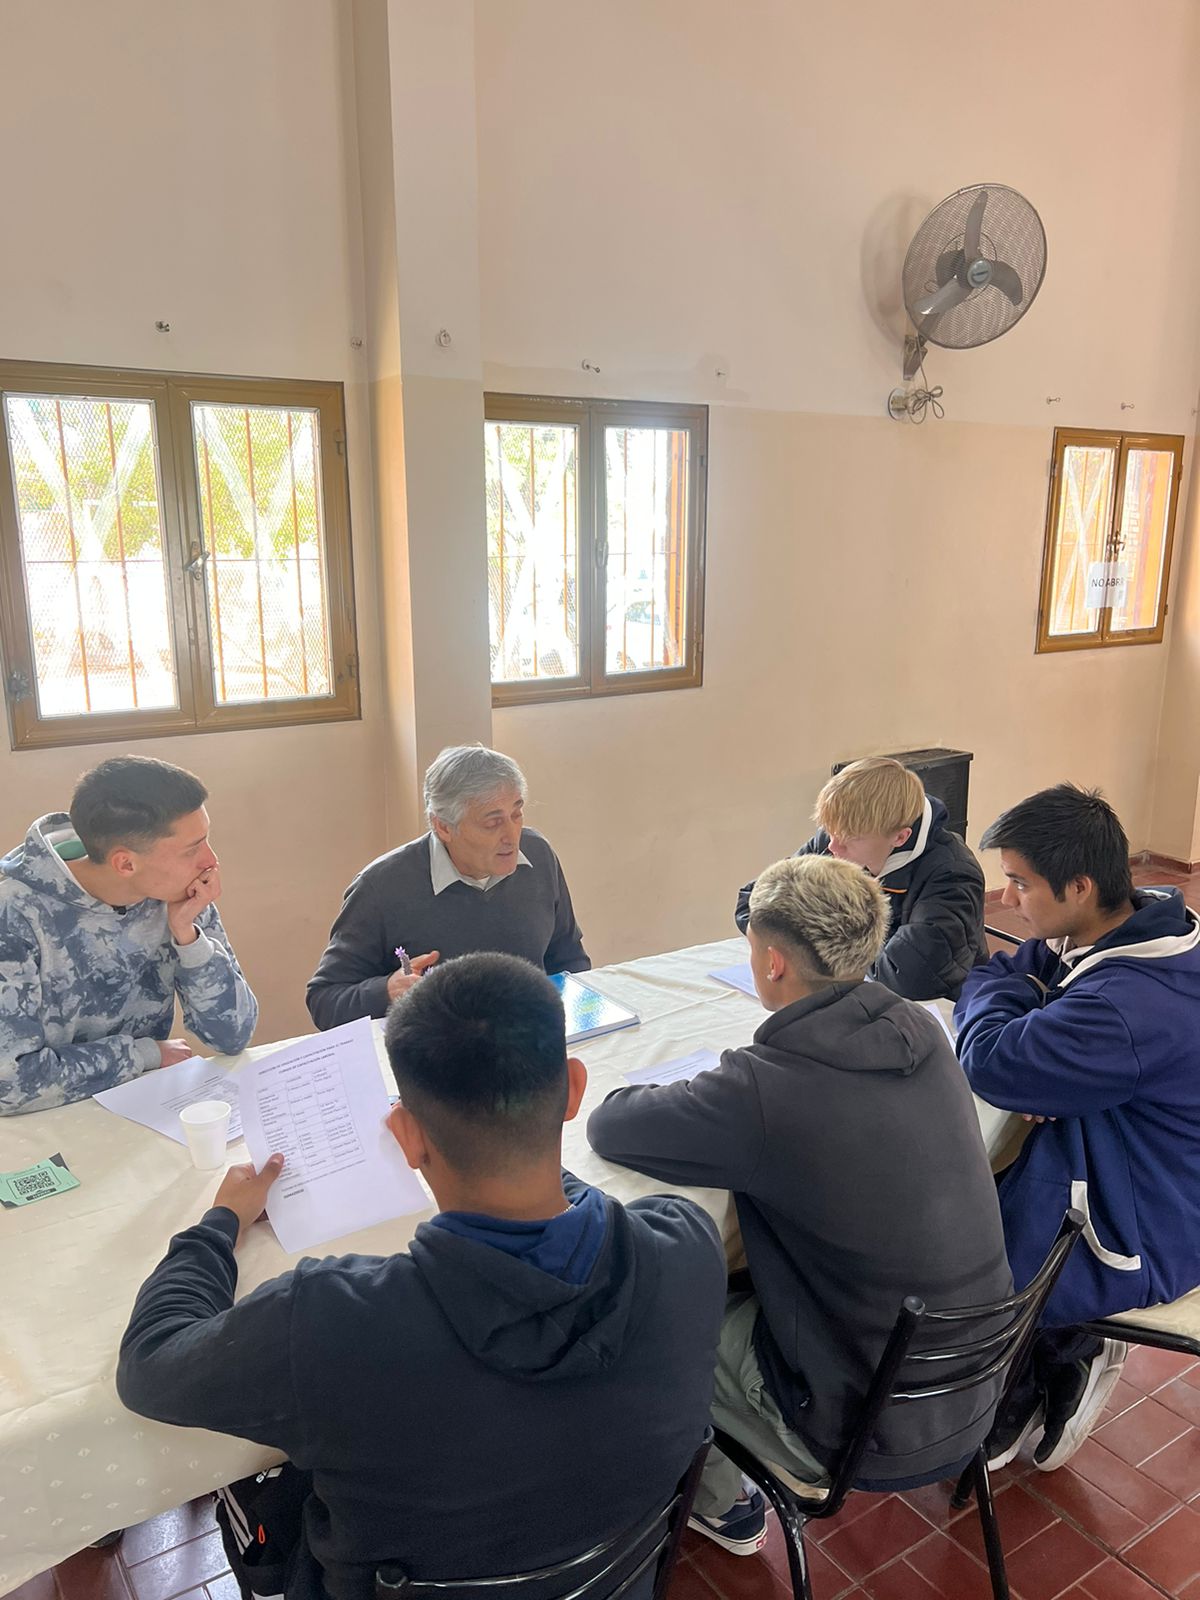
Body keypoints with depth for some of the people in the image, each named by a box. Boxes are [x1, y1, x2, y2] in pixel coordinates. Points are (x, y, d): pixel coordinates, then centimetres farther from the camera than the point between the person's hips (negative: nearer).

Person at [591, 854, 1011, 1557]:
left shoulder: (764, 1092, -30)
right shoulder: (923, 1032, -8)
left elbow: (608, 1124, -15)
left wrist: (689, 1100, 3)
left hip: (874, 1438, -6)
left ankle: (723, 1508, 35)